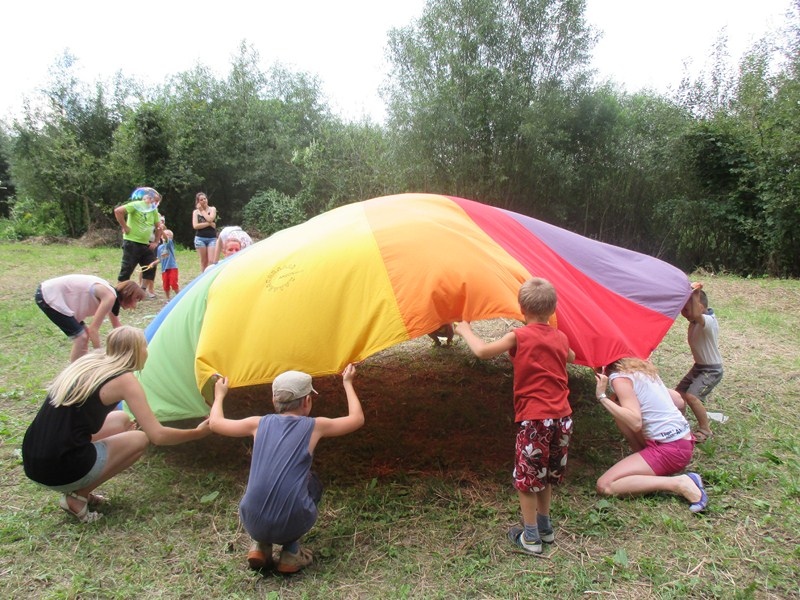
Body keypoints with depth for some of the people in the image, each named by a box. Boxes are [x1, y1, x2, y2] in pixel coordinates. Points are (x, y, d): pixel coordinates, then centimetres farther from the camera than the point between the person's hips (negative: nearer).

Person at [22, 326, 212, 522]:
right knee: (141, 438, 8)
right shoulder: (124, 379, -9)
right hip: (62, 471, -8)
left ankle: (78, 491, 12)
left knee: (121, 420, 19)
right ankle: (77, 496, 2)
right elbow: (158, 435, -9)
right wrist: (198, 433, 7)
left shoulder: (87, 362, 13)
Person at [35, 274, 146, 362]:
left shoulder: (110, 294, 11)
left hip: (54, 294, 10)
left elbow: (118, 327, 25)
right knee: (81, 336, -8)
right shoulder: (109, 296, -17)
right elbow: (93, 329, -18)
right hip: (48, 297, -10)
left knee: (85, 333, 13)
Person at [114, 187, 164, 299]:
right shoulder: (136, 205, -10)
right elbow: (118, 211, -19)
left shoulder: (154, 211, 10)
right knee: (127, 269, -3)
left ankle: (147, 290, 15)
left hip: (146, 244, 7)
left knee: (151, 267, 5)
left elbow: (159, 227, 20)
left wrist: (156, 242, 12)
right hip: (131, 243, -7)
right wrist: (125, 227, -16)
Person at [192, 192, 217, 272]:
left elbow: (210, 219, -13)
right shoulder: (196, 212, 8)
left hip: (212, 238, -1)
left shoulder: (212, 209, 7)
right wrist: (208, 224, -10)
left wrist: (202, 210, -2)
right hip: (200, 238, 1)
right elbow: (195, 226, -6)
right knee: (204, 261, 4)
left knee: (212, 260, -10)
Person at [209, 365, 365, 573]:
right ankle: (291, 550, 15)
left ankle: (261, 546, 18)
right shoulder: (315, 426, 3)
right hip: (292, 525, -2)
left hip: (252, 524, 3)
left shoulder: (259, 423, 8)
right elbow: (357, 418, 19)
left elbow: (215, 423, 24)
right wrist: (348, 383, 31)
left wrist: (219, 395, 42)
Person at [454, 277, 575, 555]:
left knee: (527, 477, 8)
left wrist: (465, 330, 6)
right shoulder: (561, 337, 8)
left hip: (534, 419, -6)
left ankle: (530, 537, 15)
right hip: (562, 417, 6)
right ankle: (545, 526, 35)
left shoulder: (519, 336, -10)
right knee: (546, 474, 22)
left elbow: (482, 351, -11)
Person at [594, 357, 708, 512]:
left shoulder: (619, 378, -13)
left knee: (605, 486, -13)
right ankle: (649, 462, 13)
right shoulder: (639, 367, 12)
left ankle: (678, 484, -13)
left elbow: (635, 422, -24)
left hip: (670, 449, -9)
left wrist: (602, 397, -20)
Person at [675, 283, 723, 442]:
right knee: (678, 393, 10)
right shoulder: (694, 321, -1)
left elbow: (696, 315, -48)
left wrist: (695, 294, -42)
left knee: (691, 396, -22)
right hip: (698, 366, 9)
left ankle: (705, 430, -5)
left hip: (712, 370, -9)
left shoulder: (709, 321, -26)